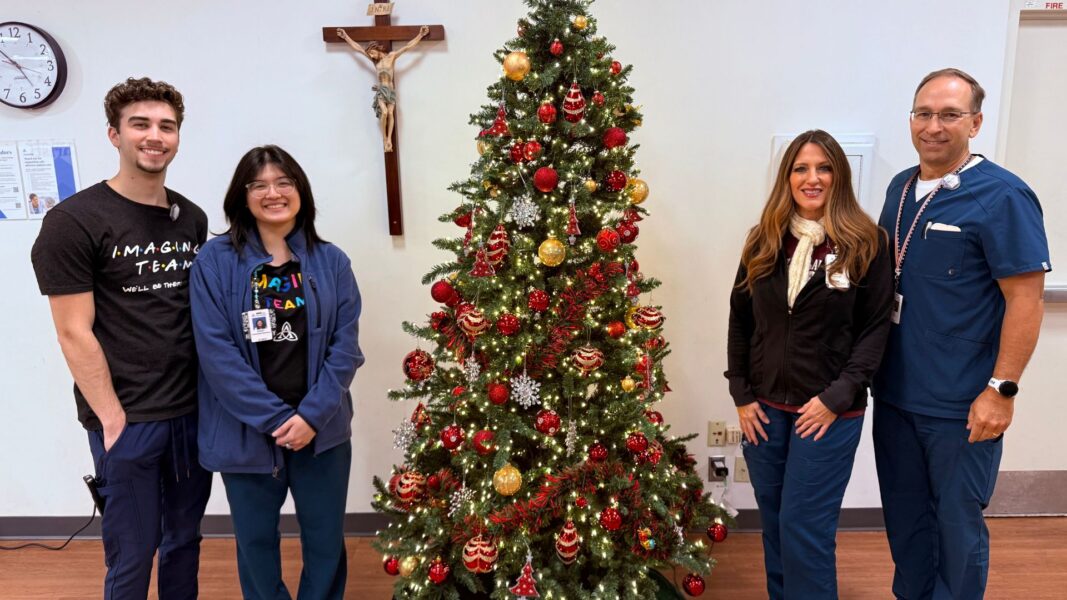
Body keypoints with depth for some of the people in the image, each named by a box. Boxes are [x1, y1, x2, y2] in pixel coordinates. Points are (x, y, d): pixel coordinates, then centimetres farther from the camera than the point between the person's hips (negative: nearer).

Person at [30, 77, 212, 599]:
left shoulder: (192, 218, 8)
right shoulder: (73, 221, -9)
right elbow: (75, 333, -12)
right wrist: (113, 418, -13)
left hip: (194, 411, 5)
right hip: (127, 418, -5)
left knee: (184, 540, 17)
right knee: (132, 556, 7)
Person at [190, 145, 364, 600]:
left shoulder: (331, 262, 1)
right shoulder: (215, 261, -5)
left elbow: (346, 345, -3)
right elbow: (216, 350, -11)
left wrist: (313, 414, -15)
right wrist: (274, 418, -15)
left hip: (321, 428, 1)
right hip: (246, 432, -1)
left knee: (326, 539, 13)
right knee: (256, 539, 16)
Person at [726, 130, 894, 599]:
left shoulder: (867, 243, -6)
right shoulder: (763, 242, 4)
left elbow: (875, 327, -7)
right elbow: (740, 321, 6)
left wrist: (837, 397, -13)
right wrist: (742, 395, 1)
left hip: (830, 410, -4)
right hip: (765, 407, 4)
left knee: (804, 530, 0)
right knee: (774, 525, 16)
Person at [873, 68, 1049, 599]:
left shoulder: (1001, 196, -12)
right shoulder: (901, 188, 7)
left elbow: (1026, 300, -14)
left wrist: (1001, 390, -17)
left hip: (961, 406, -6)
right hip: (894, 394, 6)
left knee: (956, 525, 10)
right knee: (904, 517, 19)